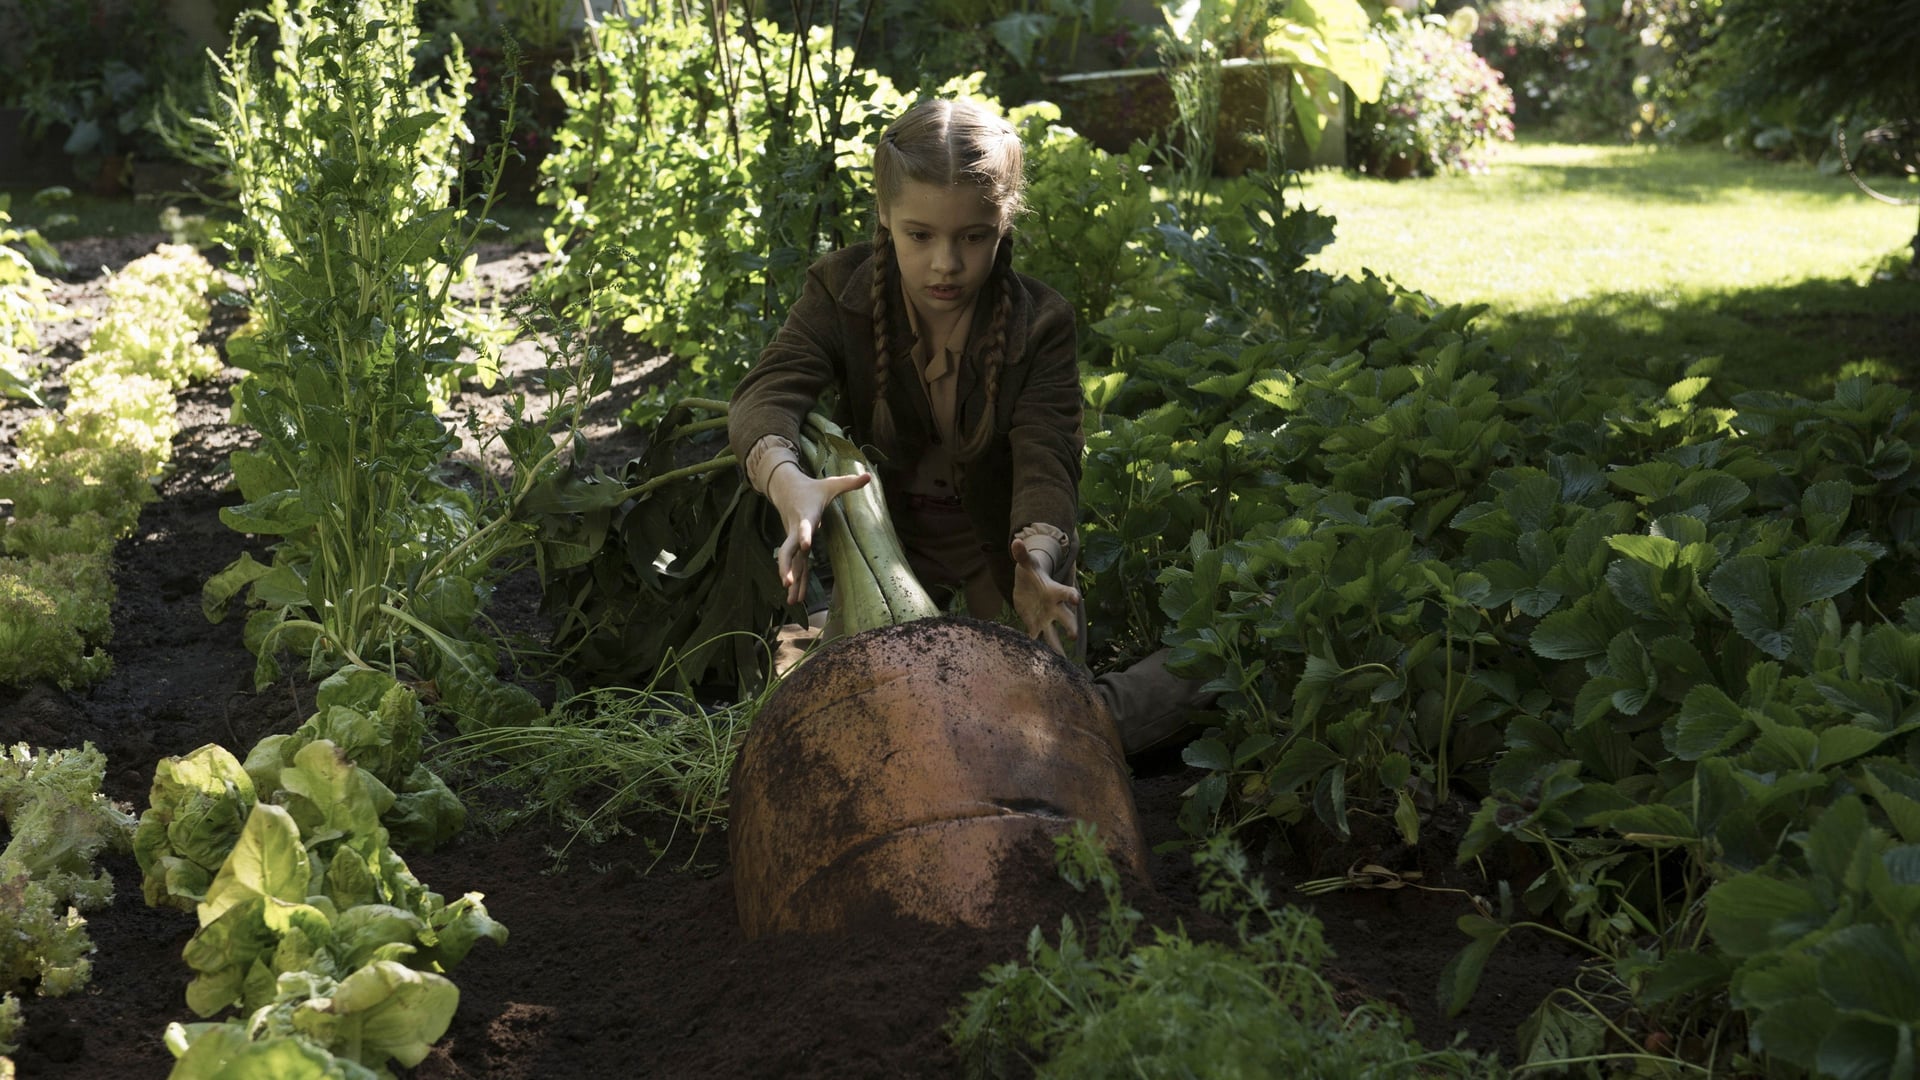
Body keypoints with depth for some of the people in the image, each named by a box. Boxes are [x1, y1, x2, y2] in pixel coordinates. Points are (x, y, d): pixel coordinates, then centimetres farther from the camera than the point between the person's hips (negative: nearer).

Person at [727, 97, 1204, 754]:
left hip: (1001, 547, -2)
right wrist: (789, 486, -54)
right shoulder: (841, 290, -14)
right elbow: (765, 397, -29)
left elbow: (1047, 463, -27)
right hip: (886, 541, 2)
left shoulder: (1040, 323, -16)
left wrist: (1037, 559, -52)